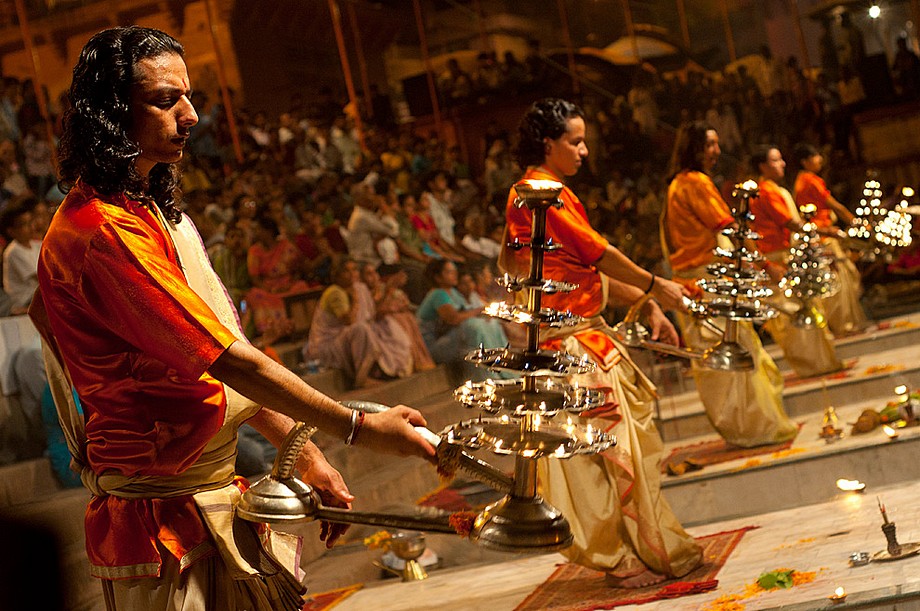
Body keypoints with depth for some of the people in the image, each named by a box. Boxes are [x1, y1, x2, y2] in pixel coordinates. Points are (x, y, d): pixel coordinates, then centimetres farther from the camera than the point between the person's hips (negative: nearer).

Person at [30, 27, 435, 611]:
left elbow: (222, 363, 14)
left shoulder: (151, 211, 13)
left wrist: (301, 450, 10)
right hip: (163, 515, -9)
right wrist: (357, 426, -16)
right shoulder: (104, 232, -20)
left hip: (214, 498, 9)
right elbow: (228, 359, -21)